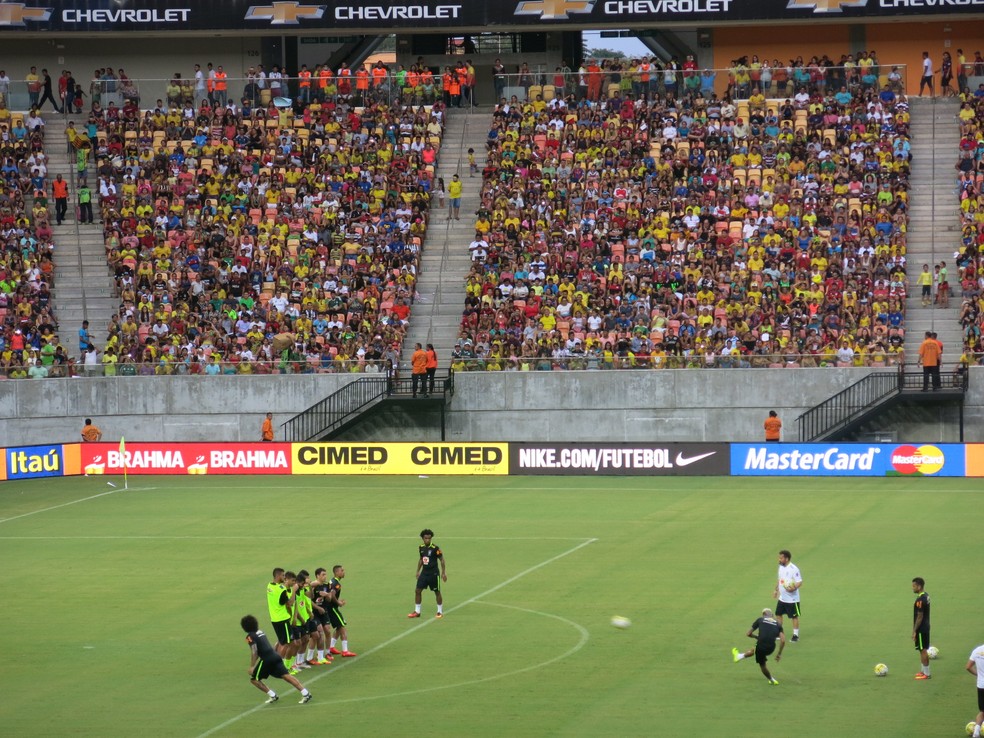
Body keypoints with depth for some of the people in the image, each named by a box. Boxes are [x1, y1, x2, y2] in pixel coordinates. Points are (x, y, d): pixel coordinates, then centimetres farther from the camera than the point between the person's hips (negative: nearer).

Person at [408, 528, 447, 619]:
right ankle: (417, 611, 11)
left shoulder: (435, 548, -15)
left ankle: (440, 612, 19)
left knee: (437, 592, 5)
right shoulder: (421, 547, 3)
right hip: (424, 573, 5)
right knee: (418, 590, 1)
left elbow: (442, 560, -8)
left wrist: (443, 573, -9)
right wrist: (418, 571, 18)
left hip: (433, 573, -5)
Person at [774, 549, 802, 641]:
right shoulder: (781, 567, 6)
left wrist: (794, 588, -37)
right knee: (778, 614, 14)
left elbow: (800, 582, -21)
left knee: (794, 616, 3)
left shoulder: (794, 569, -20)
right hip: (782, 598, 8)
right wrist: (776, 590, 20)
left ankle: (796, 635, 14)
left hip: (792, 598, -8)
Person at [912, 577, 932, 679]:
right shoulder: (926, 596, 7)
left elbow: (919, 617, -22)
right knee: (924, 650, 18)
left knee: (923, 650, -1)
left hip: (921, 629, -9)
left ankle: (926, 673, 4)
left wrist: (914, 631, -17)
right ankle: (924, 670, 27)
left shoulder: (920, 600, -23)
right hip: (926, 627, 9)